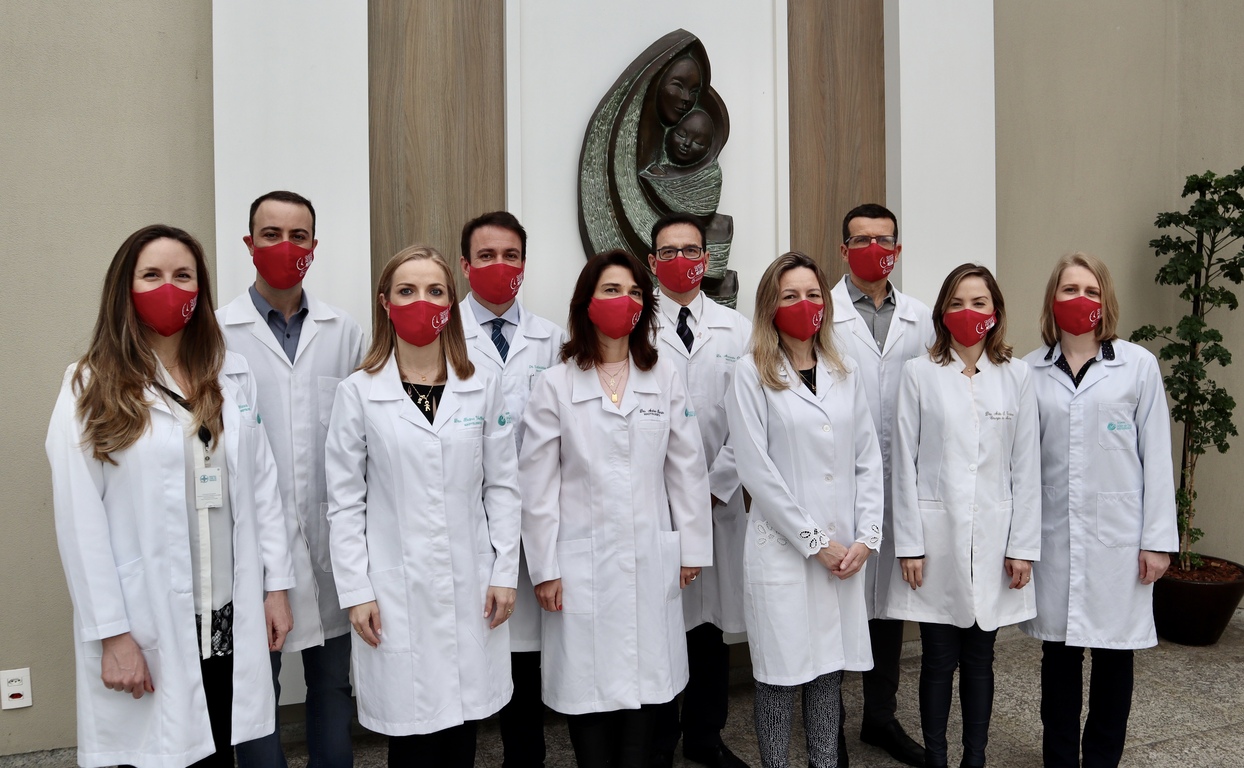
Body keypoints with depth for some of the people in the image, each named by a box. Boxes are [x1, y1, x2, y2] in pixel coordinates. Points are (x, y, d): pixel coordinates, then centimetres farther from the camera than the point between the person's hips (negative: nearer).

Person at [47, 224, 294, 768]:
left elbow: (262, 485, 8)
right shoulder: (92, 387, -5)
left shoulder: (233, 377, 6)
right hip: (145, 629, -3)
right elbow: (81, 520, -8)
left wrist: (277, 585, 5)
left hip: (229, 621, 3)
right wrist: (111, 634, -10)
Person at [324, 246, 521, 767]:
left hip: (472, 588, 2)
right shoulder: (358, 392, -3)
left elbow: (503, 486, 5)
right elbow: (345, 502, -2)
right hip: (397, 593, -2)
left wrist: (504, 573, 1)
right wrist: (356, 591, -5)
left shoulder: (483, 388, 3)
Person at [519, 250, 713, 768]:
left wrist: (692, 549, 6)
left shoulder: (666, 381, 6)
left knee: (644, 681, 9)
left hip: (651, 563, 2)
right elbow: (538, 485, -2)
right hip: (582, 564, -2)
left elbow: (687, 470, 7)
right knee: (588, 686, 5)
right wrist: (544, 570, -4)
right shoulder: (555, 386, -1)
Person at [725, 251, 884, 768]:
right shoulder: (752, 374, -4)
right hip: (782, 548, -4)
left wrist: (866, 536, -2)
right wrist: (815, 541, -10)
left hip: (844, 551, 4)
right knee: (782, 675, 4)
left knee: (831, 669, 12)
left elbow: (868, 460, 9)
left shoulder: (845, 372, 10)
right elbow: (756, 470, -10)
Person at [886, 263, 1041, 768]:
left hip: (993, 537, 2)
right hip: (937, 534, -2)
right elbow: (905, 463, -2)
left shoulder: (1016, 376, 5)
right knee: (938, 660, 6)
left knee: (979, 659, 11)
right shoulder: (919, 373, -1)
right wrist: (908, 544, -6)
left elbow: (1026, 467, 4)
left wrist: (1023, 546, 0)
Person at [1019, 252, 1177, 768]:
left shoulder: (1138, 365, -1)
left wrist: (1158, 538, -2)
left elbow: (1156, 455, 0)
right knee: (1058, 654, 10)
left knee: (1114, 657, 8)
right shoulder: (1030, 371, 3)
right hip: (1052, 536, 1)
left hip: (1118, 538, -1)